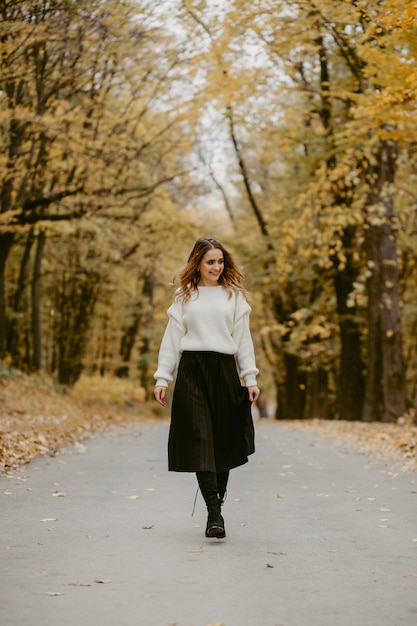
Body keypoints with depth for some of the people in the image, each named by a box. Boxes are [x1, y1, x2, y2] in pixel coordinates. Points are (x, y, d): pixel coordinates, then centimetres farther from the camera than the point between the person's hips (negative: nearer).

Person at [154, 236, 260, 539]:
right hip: (192, 370, -1)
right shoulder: (184, 296, 10)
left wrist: (251, 378, 3)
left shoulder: (234, 295, 11)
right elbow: (172, 338, 9)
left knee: (223, 442, 4)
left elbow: (243, 339, 9)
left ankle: (217, 507, 18)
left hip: (225, 371, 1)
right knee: (200, 441, -10)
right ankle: (214, 514, -13)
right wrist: (162, 378, 3)